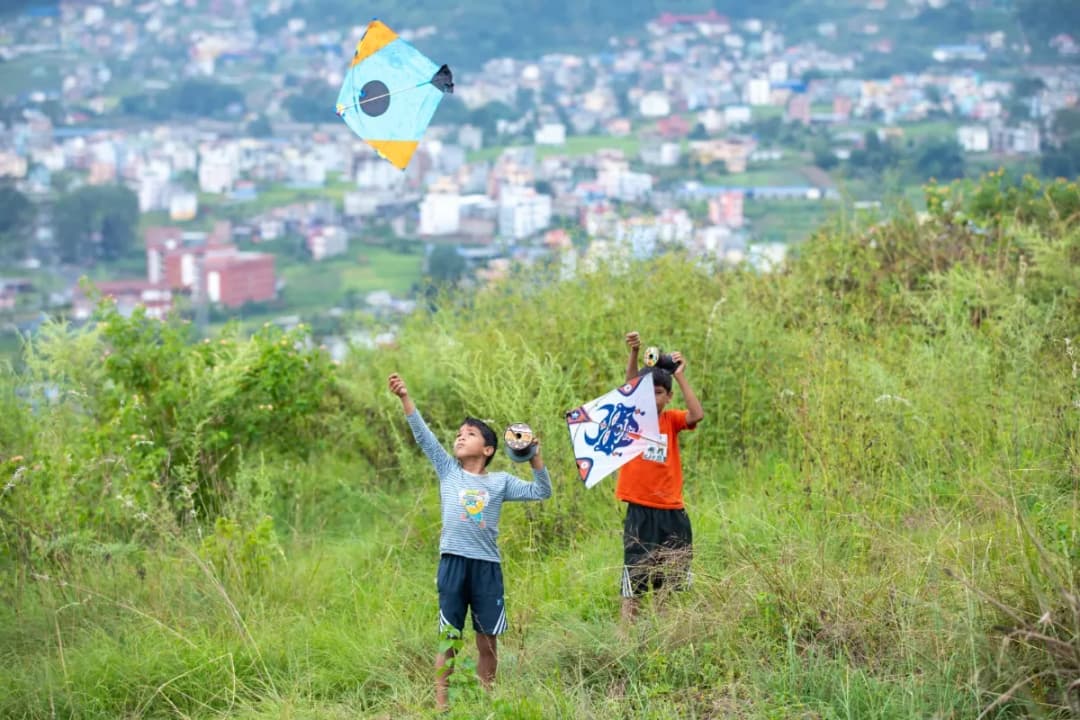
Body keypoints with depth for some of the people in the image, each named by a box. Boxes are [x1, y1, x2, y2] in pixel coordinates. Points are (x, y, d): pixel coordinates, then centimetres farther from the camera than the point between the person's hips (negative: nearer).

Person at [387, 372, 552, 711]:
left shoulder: (500, 481, 10)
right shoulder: (448, 470, 10)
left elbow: (541, 492, 8)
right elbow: (423, 435, 4)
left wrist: (535, 458, -5)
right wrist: (405, 397, -4)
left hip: (487, 565, 1)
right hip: (453, 561, -1)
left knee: (487, 640, 6)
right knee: (448, 637, 1)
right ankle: (441, 701, 3)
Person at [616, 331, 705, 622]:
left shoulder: (671, 420, 5)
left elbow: (697, 414, -14)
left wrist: (680, 376, -14)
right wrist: (634, 353, -31)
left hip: (672, 513, 3)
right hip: (640, 513, -3)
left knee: (671, 585, 10)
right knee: (634, 585, -3)